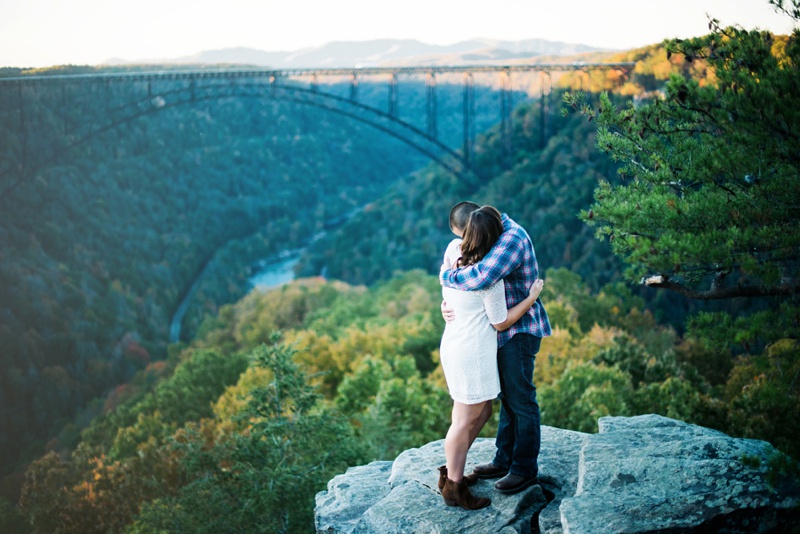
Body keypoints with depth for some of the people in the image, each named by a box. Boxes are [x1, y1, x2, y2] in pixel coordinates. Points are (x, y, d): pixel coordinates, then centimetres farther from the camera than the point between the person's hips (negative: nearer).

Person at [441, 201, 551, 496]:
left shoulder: (512, 238, -22)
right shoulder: (494, 236, 10)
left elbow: (480, 277, -37)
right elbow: (467, 274, 11)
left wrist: (447, 276, -19)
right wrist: (447, 303, -8)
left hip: (519, 331, -10)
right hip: (505, 330, 10)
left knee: (520, 400, 0)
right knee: (508, 397, 17)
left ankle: (525, 469, 12)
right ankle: (505, 460, 28)